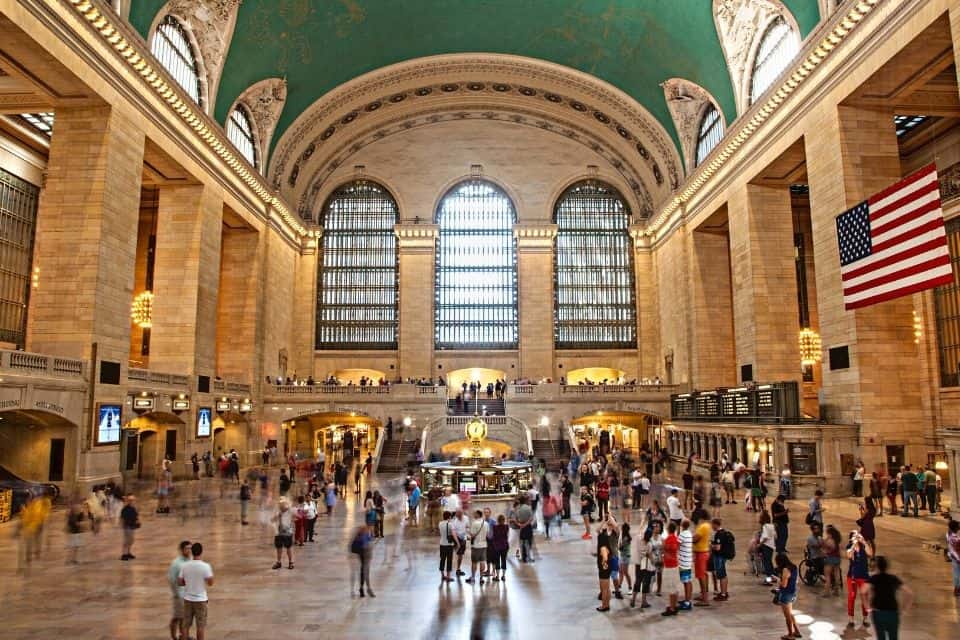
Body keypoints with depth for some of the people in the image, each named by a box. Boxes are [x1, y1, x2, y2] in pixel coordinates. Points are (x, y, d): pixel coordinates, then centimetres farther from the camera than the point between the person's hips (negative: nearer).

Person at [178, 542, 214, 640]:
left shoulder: (184, 565, -6)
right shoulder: (205, 566, -16)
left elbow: (181, 583, 1)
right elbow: (210, 583, -10)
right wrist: (211, 573, 7)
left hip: (187, 599, 3)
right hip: (200, 599, -3)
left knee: (186, 624, 13)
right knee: (201, 625, 6)